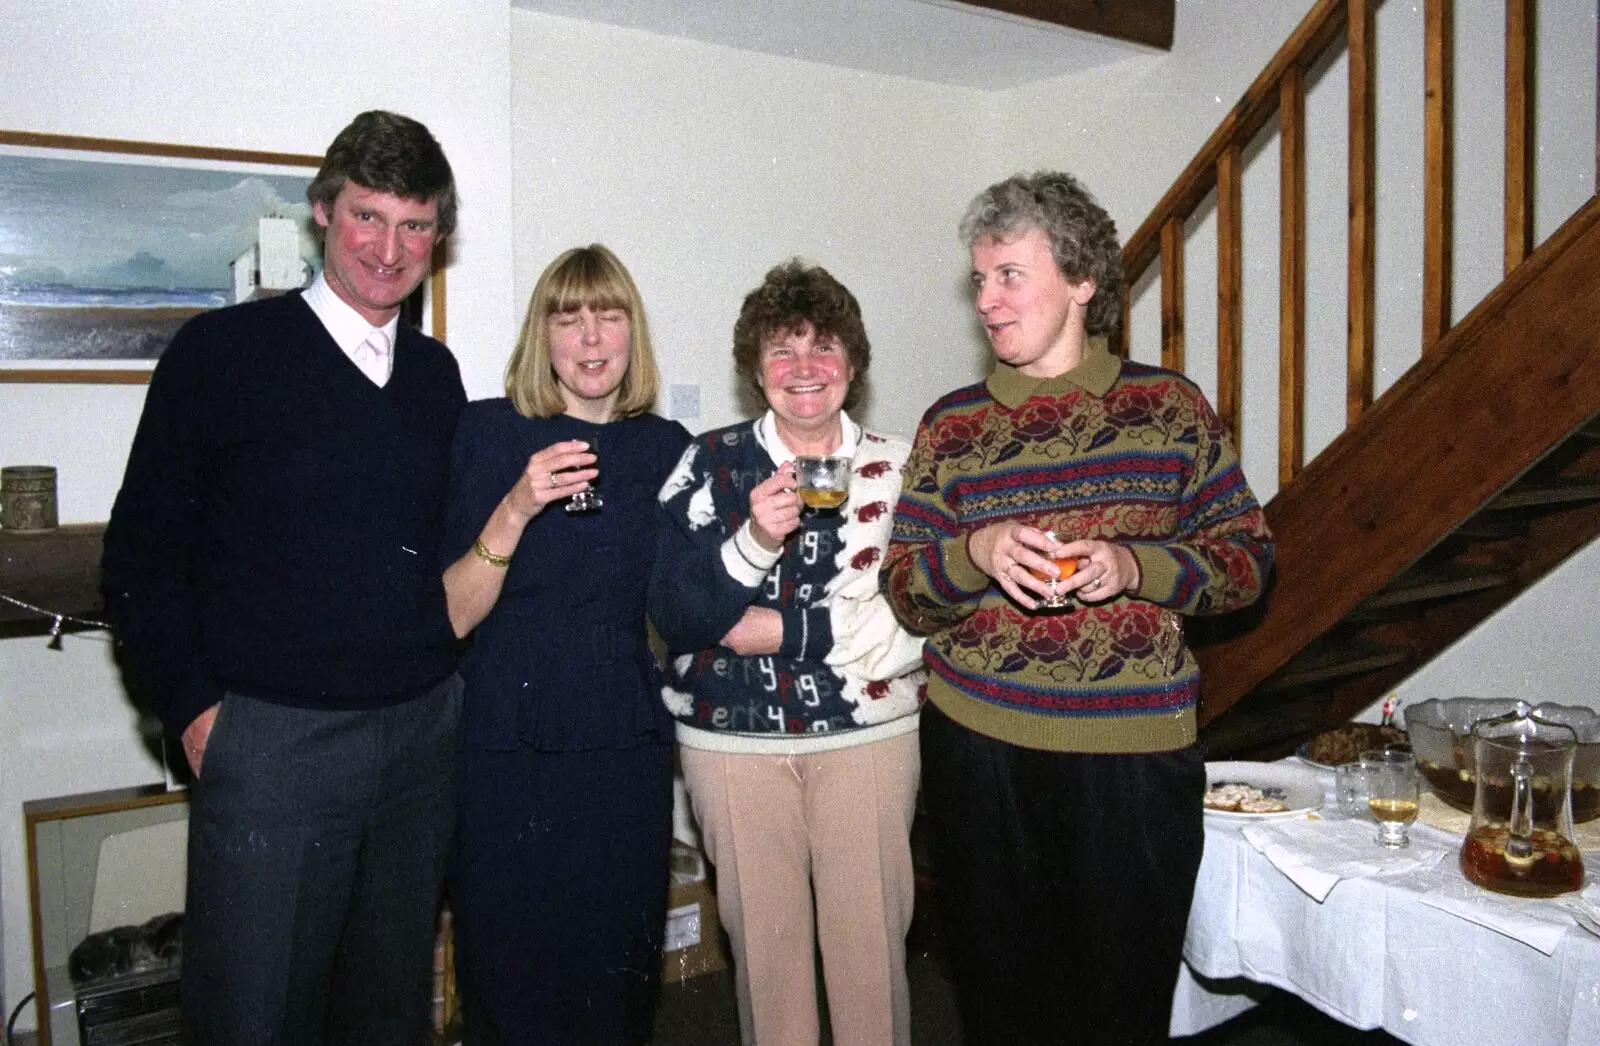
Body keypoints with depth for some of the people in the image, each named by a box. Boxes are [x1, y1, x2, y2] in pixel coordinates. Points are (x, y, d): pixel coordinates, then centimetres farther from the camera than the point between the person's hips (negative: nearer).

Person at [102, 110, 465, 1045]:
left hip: (426, 735, 4)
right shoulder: (222, 351, -4)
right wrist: (192, 709, -7)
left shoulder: (436, 372, 9)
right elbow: (143, 554, -3)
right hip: (272, 738, -4)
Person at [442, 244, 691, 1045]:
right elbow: (451, 617, -9)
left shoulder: (666, 447, 5)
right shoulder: (489, 431, -5)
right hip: (508, 747, -2)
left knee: (616, 971, 13)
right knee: (507, 972, 9)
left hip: (626, 746, 3)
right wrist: (515, 509, -21)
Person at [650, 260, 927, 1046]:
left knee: (871, 937, 6)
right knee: (763, 939, 10)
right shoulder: (710, 464, 1)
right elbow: (674, 618, -7)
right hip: (732, 738, 0)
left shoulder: (896, 468, 1)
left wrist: (782, 630, -11)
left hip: (870, 732, 0)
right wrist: (755, 543, -22)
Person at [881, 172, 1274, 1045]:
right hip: (981, 751, 1)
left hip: (1134, 752, 0)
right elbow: (905, 596, 3)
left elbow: (1247, 558, 3)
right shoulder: (952, 424, 4)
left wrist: (1135, 567, -14)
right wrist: (975, 554, -17)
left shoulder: (1169, 406, 3)